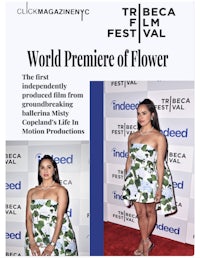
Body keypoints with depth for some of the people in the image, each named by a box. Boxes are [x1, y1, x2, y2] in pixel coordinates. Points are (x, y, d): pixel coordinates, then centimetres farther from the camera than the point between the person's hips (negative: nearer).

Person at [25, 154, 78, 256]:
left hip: (57, 239, -3)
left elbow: (60, 218, -9)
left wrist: (52, 245, -15)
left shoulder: (60, 190, -3)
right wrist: (32, 243, -8)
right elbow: (29, 217, 3)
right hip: (36, 239, 3)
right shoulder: (31, 192, 9)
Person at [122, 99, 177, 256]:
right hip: (134, 179, 4)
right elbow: (129, 160, 9)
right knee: (140, 213, 11)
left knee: (150, 212, 14)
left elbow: (160, 164, -11)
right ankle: (146, 243, 27)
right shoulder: (132, 136, 4)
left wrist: (160, 187, -12)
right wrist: (127, 181, 10)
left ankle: (144, 241, 34)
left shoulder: (159, 137, -10)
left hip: (151, 179, -4)